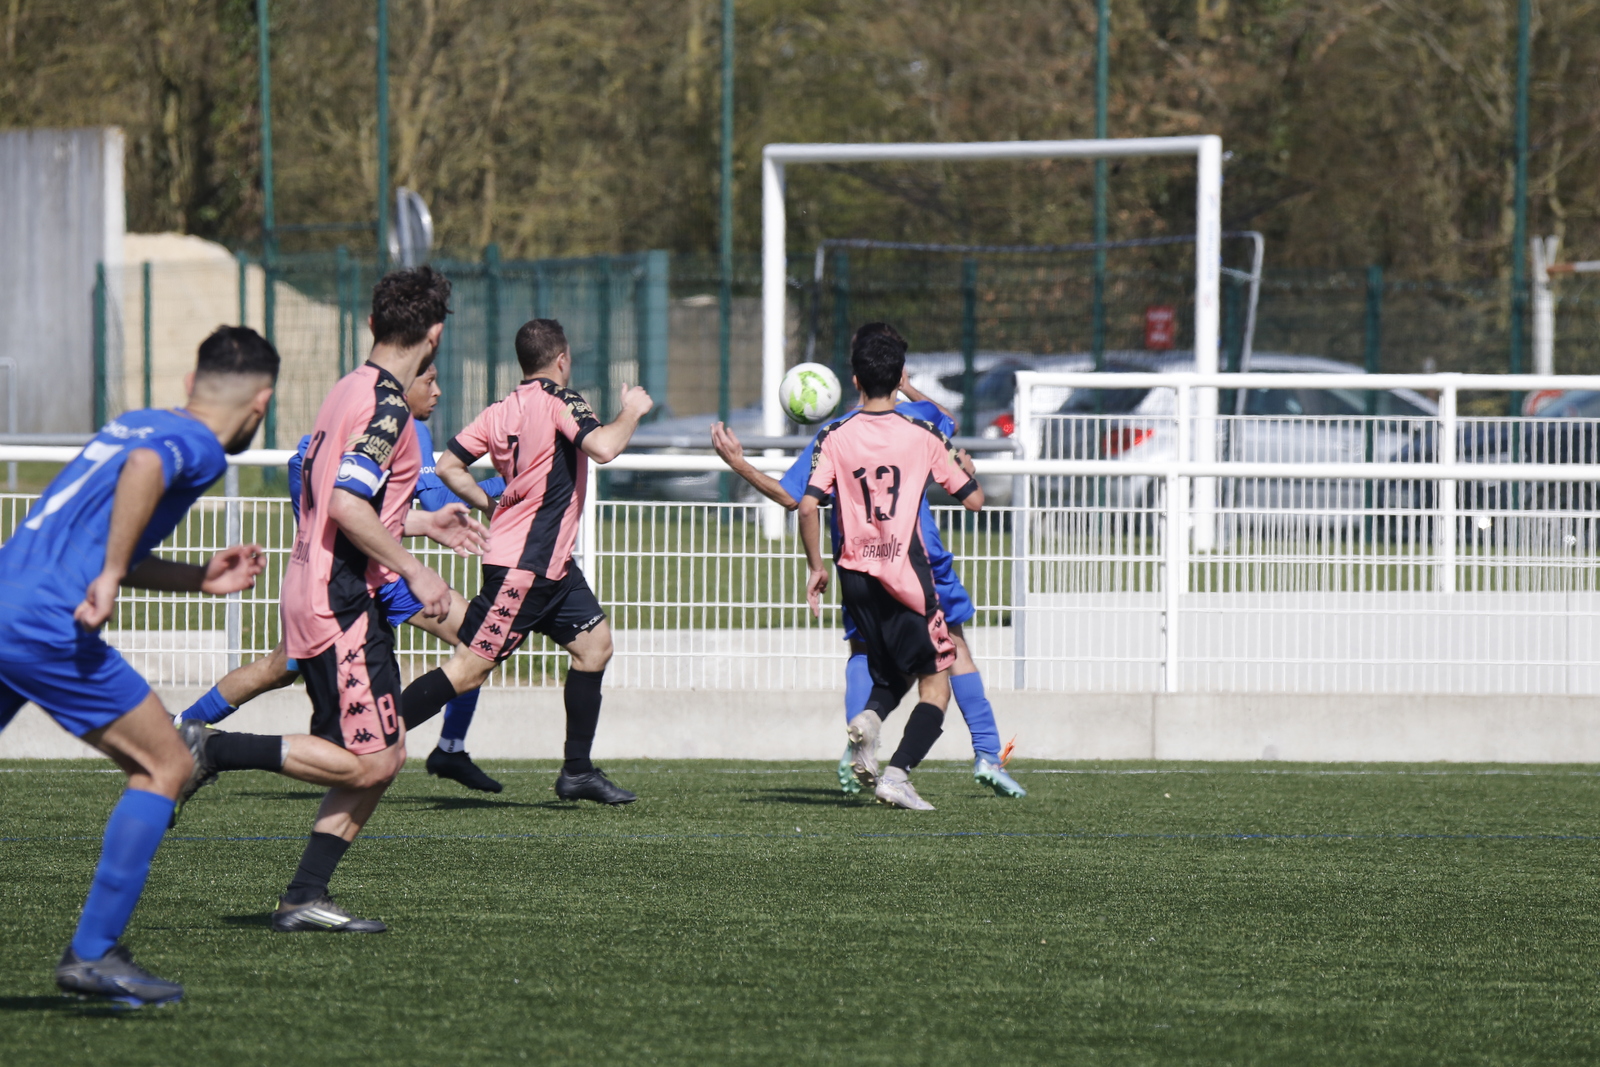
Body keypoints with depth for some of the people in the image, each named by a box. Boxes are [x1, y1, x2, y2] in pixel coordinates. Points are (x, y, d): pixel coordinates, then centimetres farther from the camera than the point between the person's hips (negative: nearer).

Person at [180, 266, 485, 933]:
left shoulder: (353, 391, 15)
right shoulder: (385, 403, -15)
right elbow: (347, 506, -25)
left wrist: (425, 522, 32)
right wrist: (415, 572, -17)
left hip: (316, 596, 10)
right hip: (343, 604, -10)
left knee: (385, 756, 9)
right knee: (368, 763, -10)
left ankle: (305, 896, 6)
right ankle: (210, 750, -9)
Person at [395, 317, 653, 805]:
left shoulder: (500, 411, 9)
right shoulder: (557, 399, -13)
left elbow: (448, 467, 11)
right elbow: (603, 447, -27)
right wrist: (631, 413, -8)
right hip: (525, 566, -10)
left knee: (594, 642, 12)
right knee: (469, 668, -8)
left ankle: (578, 771, 15)